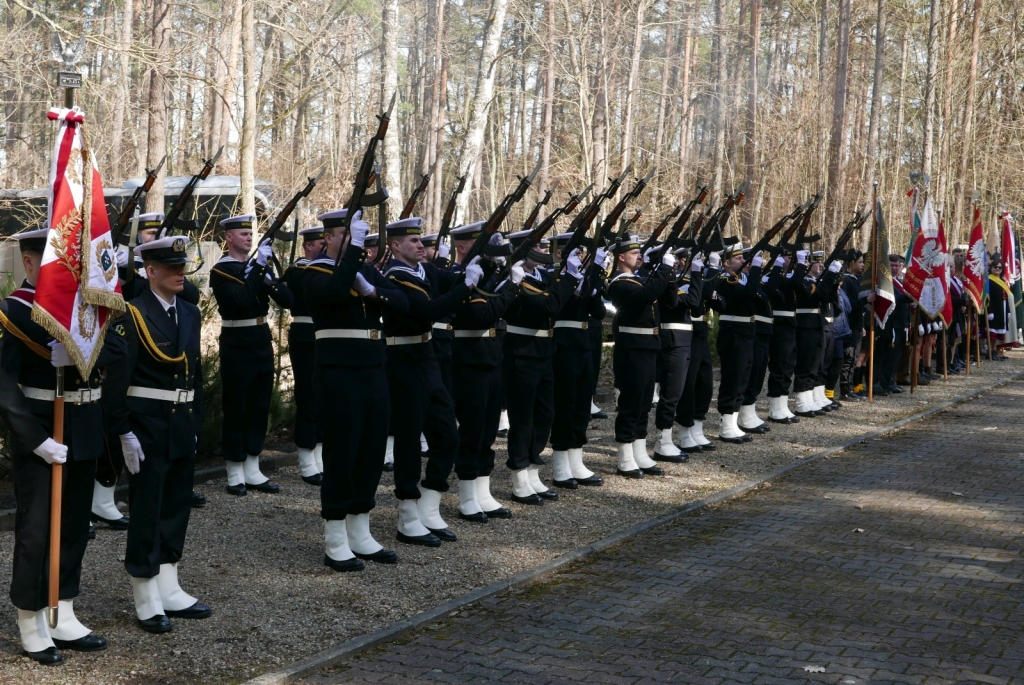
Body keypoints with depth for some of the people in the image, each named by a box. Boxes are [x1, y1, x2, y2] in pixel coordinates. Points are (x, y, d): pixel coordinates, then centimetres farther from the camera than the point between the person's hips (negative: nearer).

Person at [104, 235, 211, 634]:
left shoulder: (190, 314, 11)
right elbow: (118, 377, -13)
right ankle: (147, 601, 9)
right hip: (148, 425, -7)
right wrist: (124, 432, -17)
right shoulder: (133, 314, -10)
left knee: (176, 507, 12)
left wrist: (196, 422, 13)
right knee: (147, 509, 0)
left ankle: (169, 591, 23)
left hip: (183, 424, 7)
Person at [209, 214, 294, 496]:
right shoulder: (220, 271, -8)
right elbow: (241, 300, -25)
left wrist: (269, 279, -15)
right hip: (237, 345, -7)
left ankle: (252, 471, 18)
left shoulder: (258, 266, 12)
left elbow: (289, 300, 2)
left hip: (262, 341, 7)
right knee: (235, 409, -1)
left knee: (259, 407, 10)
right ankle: (235, 475, 7)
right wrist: (258, 267, -24)